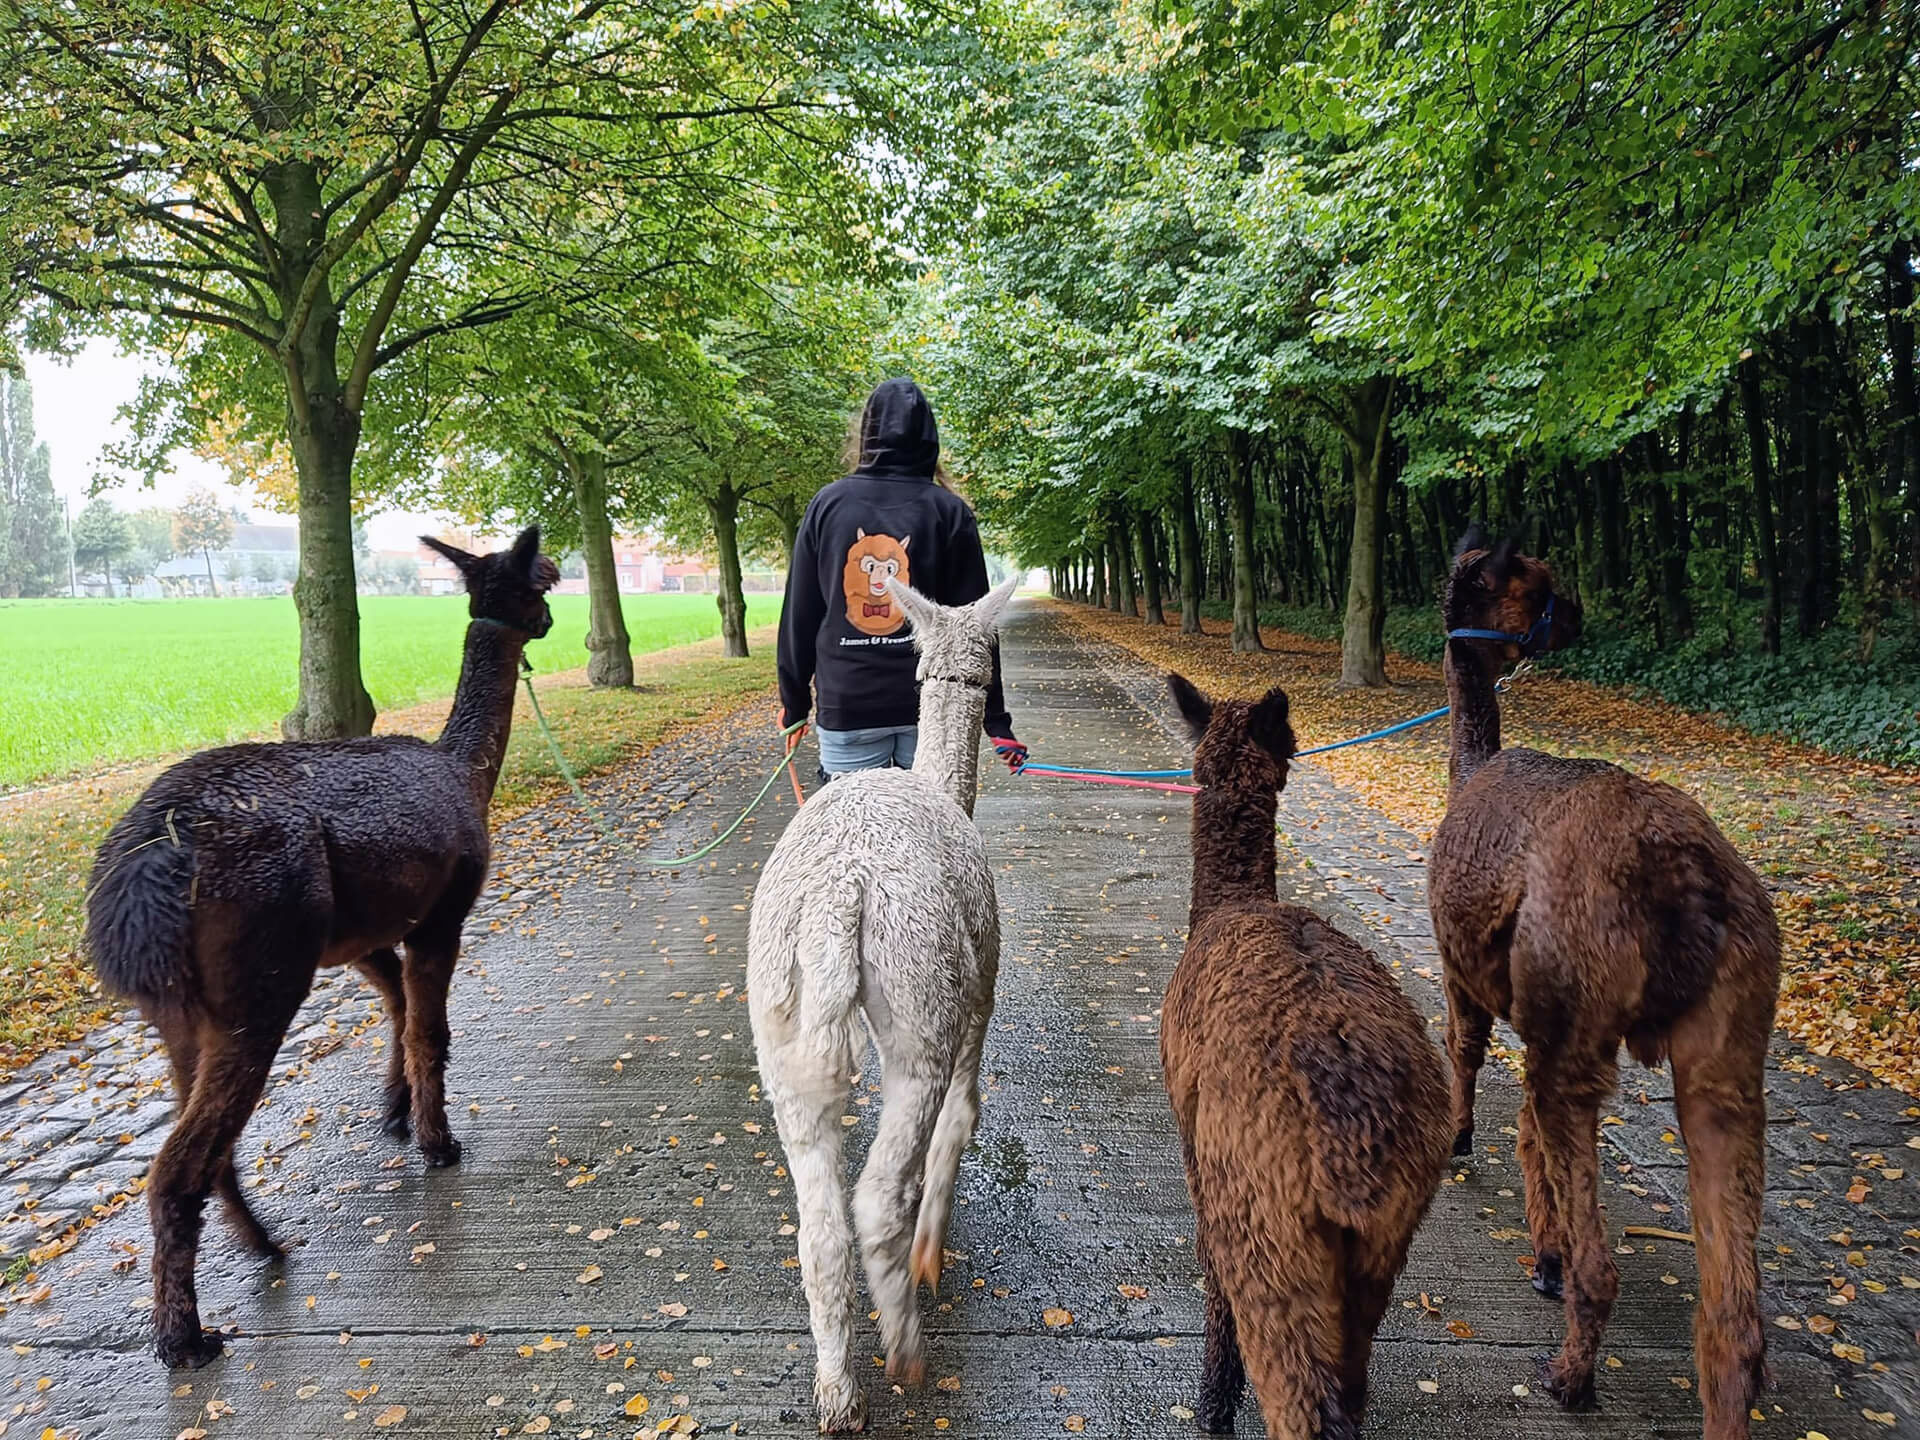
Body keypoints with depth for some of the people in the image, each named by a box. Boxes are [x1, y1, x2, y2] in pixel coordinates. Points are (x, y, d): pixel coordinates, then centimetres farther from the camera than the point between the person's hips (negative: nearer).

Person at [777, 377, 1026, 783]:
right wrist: (995, 719, 2)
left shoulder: (827, 504, 3)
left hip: (845, 707, 0)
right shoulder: (948, 511, 0)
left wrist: (794, 702, 13)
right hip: (931, 707, 0)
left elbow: (799, 615, 4)